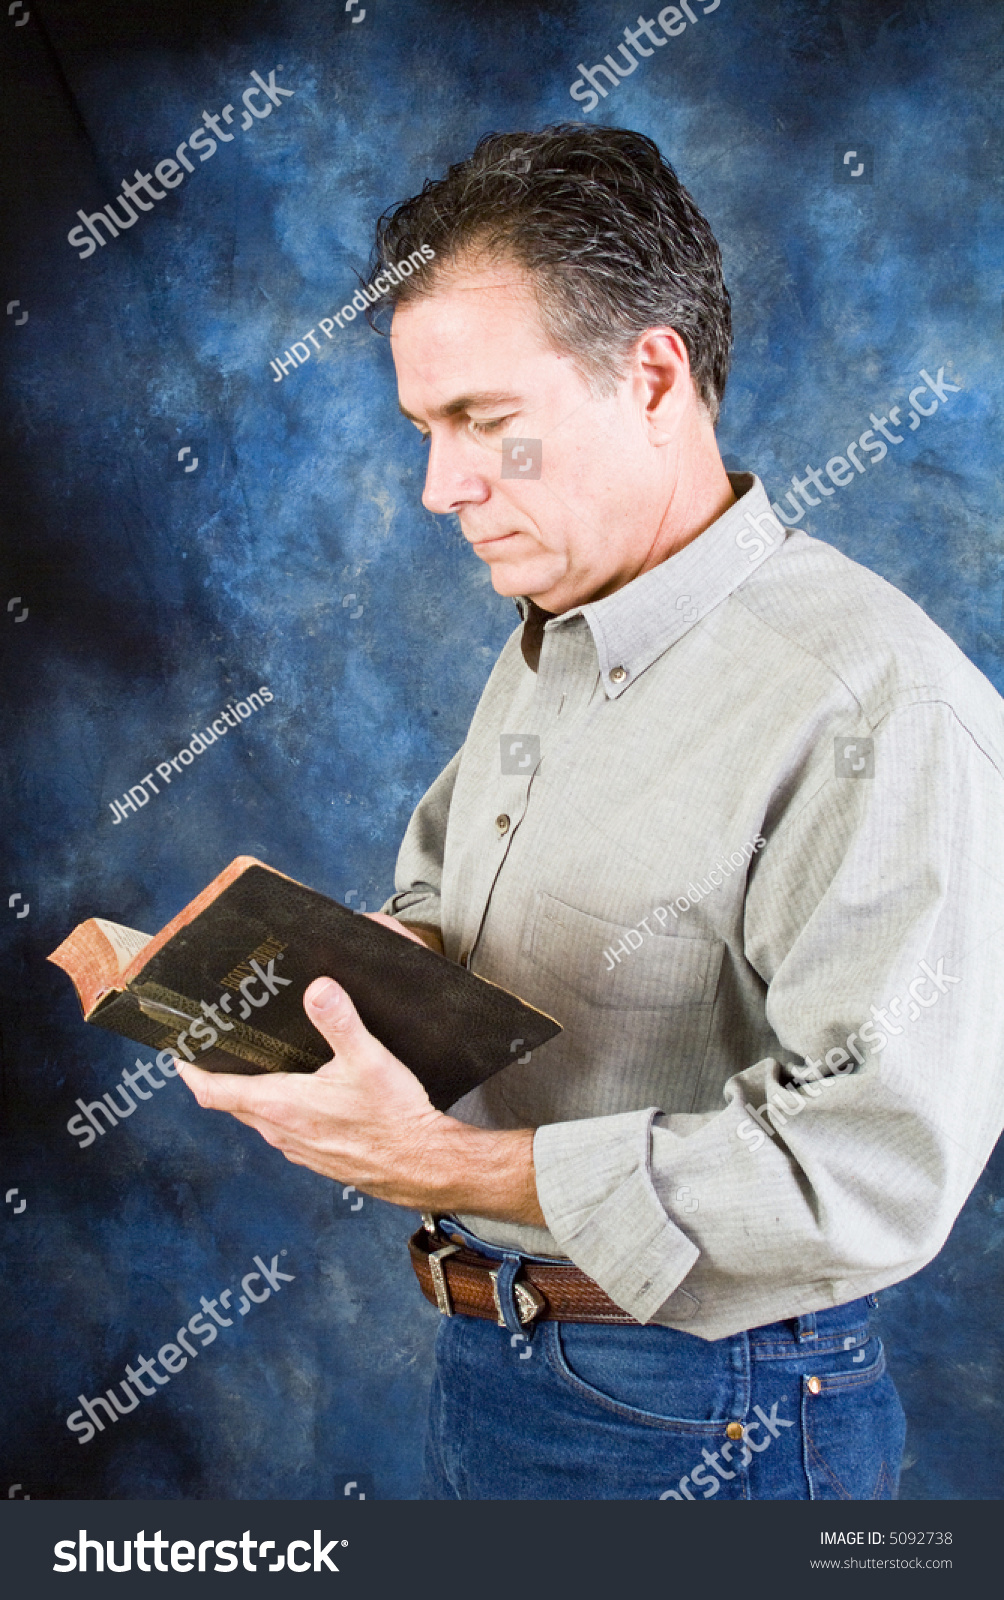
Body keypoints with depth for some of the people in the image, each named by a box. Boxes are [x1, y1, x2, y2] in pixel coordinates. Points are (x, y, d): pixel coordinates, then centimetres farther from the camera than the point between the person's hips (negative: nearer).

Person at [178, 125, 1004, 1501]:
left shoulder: (878, 704, -24)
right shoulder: (547, 644, 7)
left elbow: (872, 1167, -28)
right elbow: (440, 881, 20)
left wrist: (439, 1165, -28)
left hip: (697, 1421, -8)